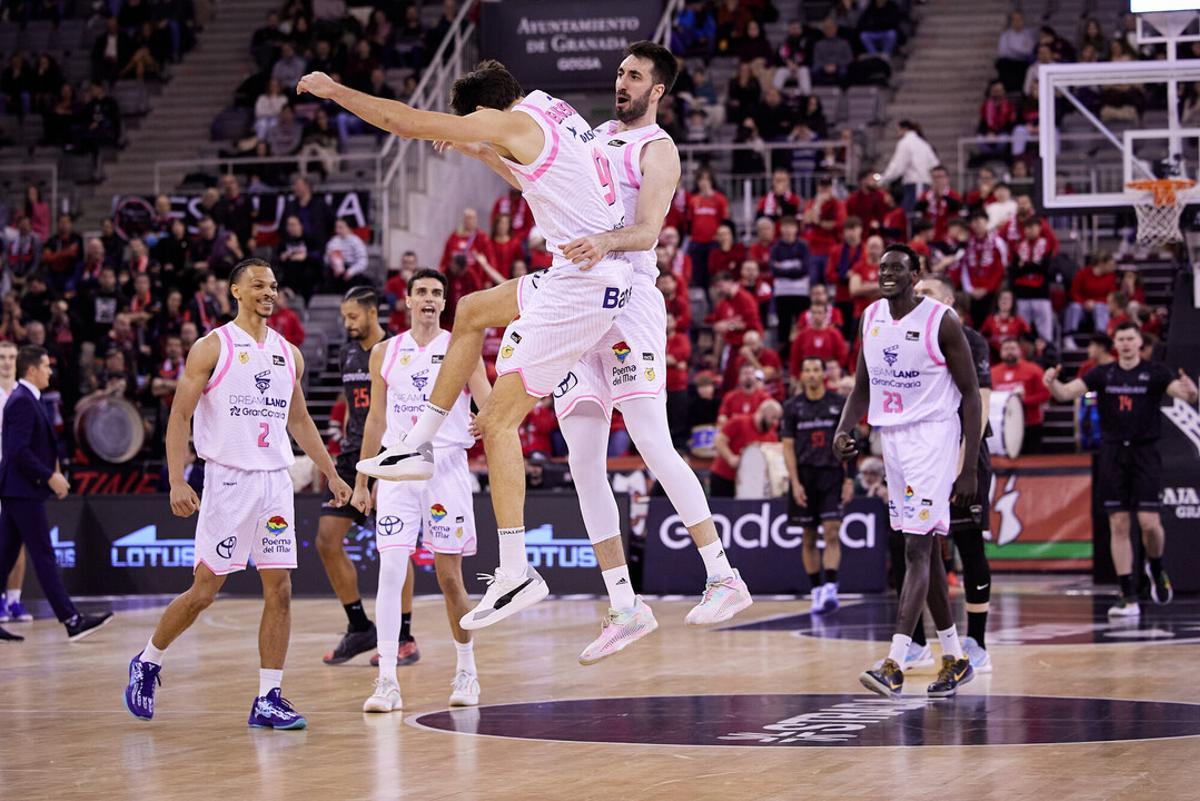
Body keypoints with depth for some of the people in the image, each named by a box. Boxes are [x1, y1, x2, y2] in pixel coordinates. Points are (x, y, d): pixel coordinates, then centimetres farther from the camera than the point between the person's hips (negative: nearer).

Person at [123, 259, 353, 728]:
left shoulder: (289, 354, 12)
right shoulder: (212, 349, -4)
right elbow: (179, 417, -7)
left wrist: (331, 473, 18)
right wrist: (176, 481, -17)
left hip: (275, 482, 5)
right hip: (228, 479, -5)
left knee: (279, 592, -1)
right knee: (205, 590, -2)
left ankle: (268, 700, 3)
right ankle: (147, 663, 20)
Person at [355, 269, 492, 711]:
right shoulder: (385, 352, 10)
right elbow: (376, 418, 16)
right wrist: (361, 482, 15)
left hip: (446, 469, -2)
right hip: (397, 470, 2)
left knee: (449, 577, 4)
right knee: (391, 571, -11)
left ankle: (466, 671, 22)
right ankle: (387, 681, -12)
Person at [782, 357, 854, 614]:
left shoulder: (839, 404, 3)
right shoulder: (792, 406, 3)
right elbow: (788, 447, 1)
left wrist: (849, 479, -2)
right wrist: (795, 483, -8)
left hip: (831, 475, -1)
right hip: (804, 475, 1)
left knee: (831, 533, -13)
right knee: (808, 538, 5)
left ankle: (830, 589, -20)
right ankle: (816, 592, 13)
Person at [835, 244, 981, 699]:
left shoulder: (941, 321, -11)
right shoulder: (871, 318, 8)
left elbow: (971, 393, -8)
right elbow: (863, 387, 18)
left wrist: (970, 469, -12)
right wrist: (844, 429, -2)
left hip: (932, 436, -7)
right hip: (892, 437, 7)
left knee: (917, 548, -14)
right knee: (925, 548, 11)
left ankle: (894, 666, -21)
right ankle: (955, 660, 21)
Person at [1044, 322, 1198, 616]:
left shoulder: (1155, 372, 0)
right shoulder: (1103, 374, 7)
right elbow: (1066, 393, 1)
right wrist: (1052, 383, -21)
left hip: (1145, 453, -2)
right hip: (1112, 454, 2)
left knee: (1149, 523, -10)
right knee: (1119, 525, -1)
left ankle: (1156, 568, 23)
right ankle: (1128, 595, 2)